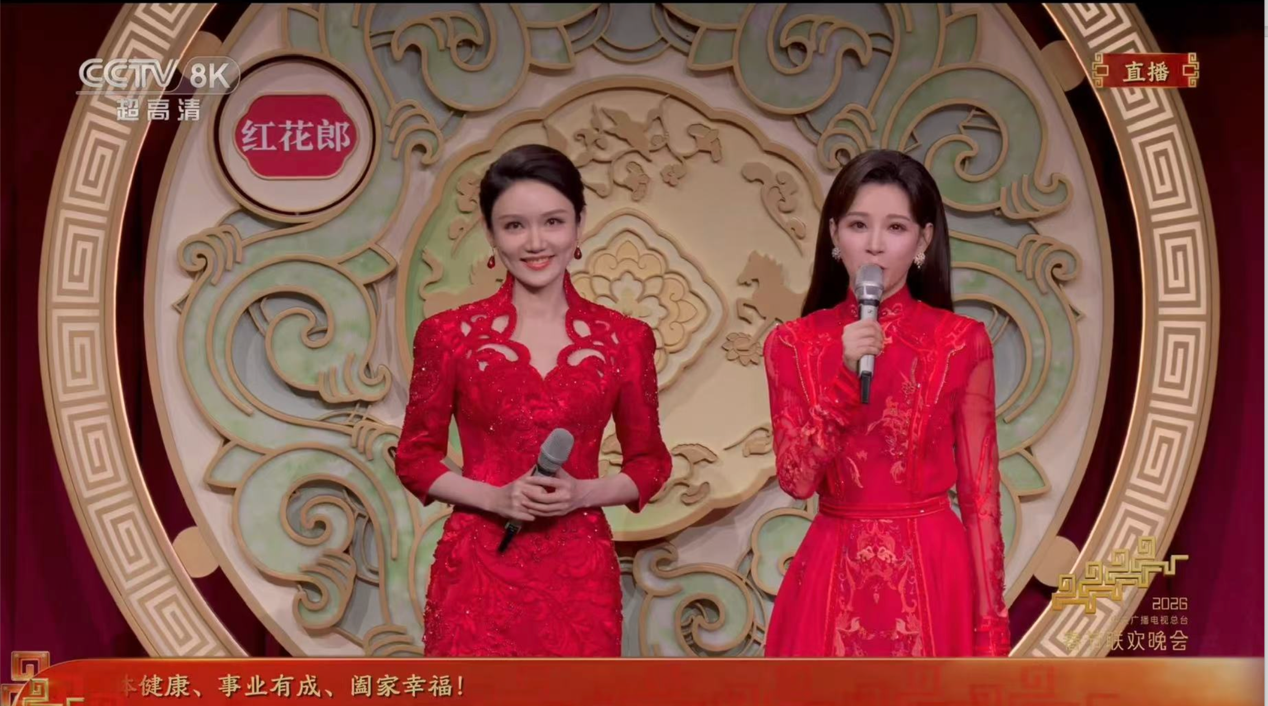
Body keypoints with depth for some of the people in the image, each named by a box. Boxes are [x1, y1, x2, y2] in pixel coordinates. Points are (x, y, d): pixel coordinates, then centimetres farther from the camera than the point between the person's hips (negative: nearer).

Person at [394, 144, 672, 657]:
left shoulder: (624, 340, 3)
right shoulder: (450, 336, 0)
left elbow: (649, 463, 9)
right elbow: (415, 457, 5)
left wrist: (582, 493, -10)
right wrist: (495, 498, -12)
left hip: (579, 576, 1)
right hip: (478, 573, -1)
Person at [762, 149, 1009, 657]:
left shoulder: (961, 343, -3)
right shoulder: (793, 344, 1)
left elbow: (980, 491, -2)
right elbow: (796, 479, -7)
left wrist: (990, 624, -5)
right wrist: (846, 376, -19)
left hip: (932, 573, -1)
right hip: (833, 577, 1)